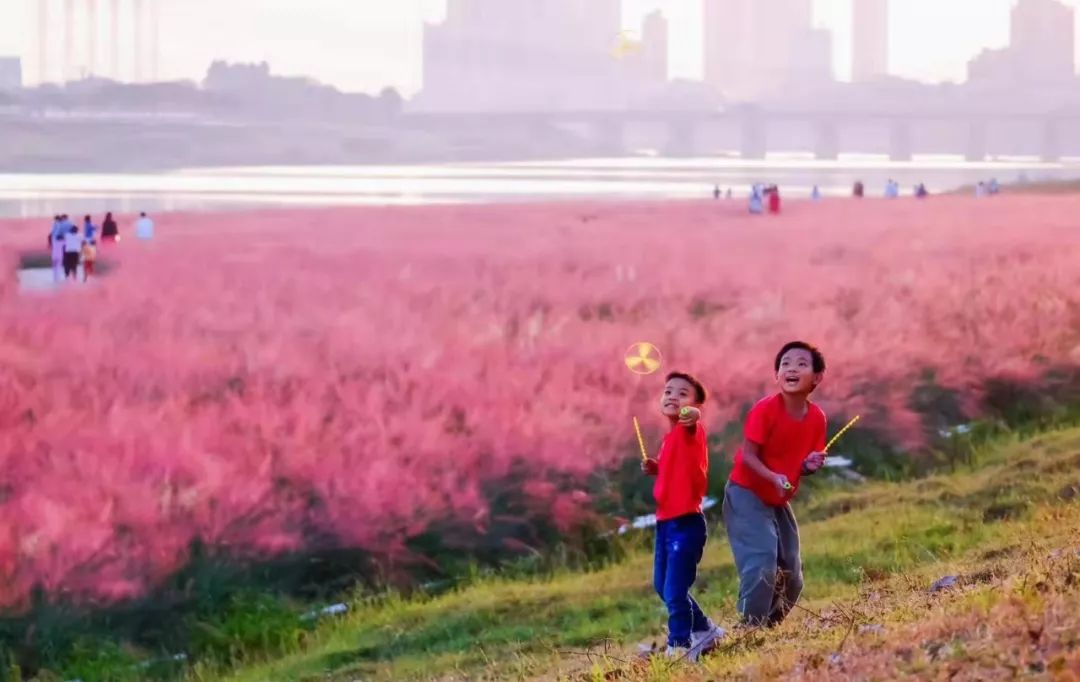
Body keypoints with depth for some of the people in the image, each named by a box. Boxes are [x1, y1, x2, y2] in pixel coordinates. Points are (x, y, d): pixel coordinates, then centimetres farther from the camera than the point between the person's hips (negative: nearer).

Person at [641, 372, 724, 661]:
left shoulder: (690, 431, -13)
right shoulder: (670, 437, 14)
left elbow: (692, 424, -40)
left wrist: (691, 417, -63)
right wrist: (656, 468, 9)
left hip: (686, 523, -10)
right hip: (666, 522, 10)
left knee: (674, 590, -9)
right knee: (662, 586, 19)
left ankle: (679, 647, 3)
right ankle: (704, 630, 34)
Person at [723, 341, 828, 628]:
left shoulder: (816, 417, -4)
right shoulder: (765, 410, -21)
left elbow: (803, 462, 6)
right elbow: (748, 455, -21)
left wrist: (810, 465, -18)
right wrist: (774, 478, -37)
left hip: (780, 501, 7)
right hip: (746, 495, -7)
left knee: (791, 577, 6)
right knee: (761, 566, -21)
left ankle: (768, 626, 21)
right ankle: (750, 631, -11)